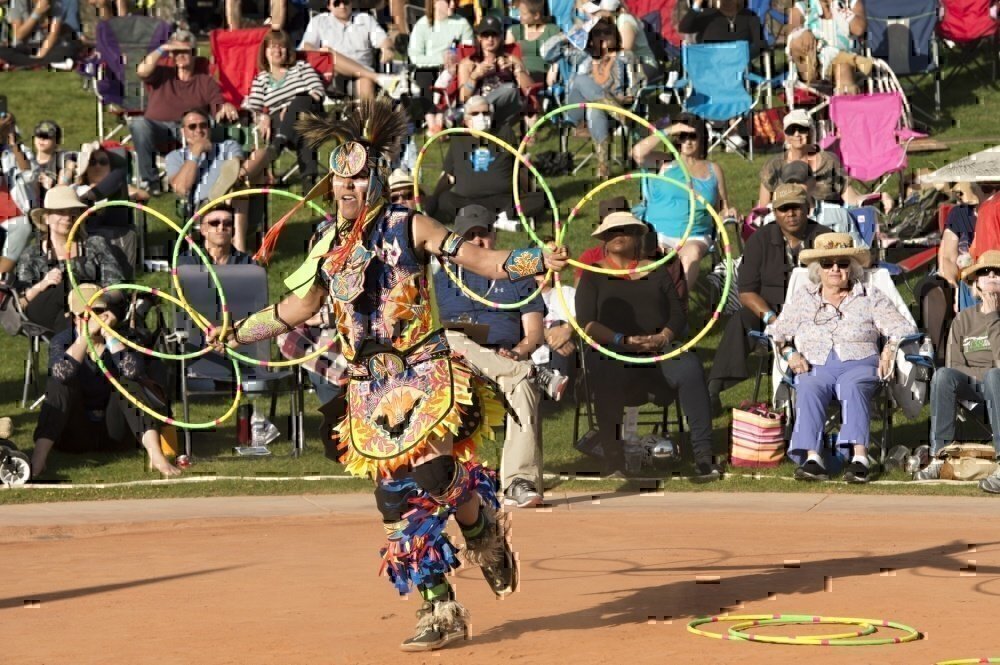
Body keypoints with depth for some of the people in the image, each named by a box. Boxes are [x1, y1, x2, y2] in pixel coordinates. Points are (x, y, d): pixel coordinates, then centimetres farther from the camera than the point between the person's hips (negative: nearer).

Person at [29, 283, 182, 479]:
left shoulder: (118, 340, -3)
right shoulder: (62, 341, -6)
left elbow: (134, 372, -26)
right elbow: (62, 373, -31)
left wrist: (109, 335, -25)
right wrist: (87, 334, -30)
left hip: (114, 432, 1)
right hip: (75, 434, -1)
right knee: (59, 384, -26)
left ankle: (156, 455, -39)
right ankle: (38, 459, -39)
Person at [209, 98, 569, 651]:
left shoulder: (407, 227, -4)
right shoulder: (329, 246, 10)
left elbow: (480, 260, -9)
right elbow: (296, 309, 24)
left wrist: (538, 262, -24)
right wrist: (234, 334, 26)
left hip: (424, 379, -5)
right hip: (371, 391, 5)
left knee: (433, 478, -21)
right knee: (399, 500, 3)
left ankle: (485, 532, 13)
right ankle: (440, 611, 12)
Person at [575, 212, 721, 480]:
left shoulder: (657, 271, 20)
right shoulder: (594, 276, 13)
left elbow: (678, 314, 11)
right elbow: (586, 322, 0)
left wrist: (663, 337, -12)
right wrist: (622, 340, -16)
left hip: (659, 349, 2)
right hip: (611, 353, -2)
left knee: (689, 368, -31)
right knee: (608, 377, -39)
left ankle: (703, 455, -33)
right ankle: (614, 463, -33)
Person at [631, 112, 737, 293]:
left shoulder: (713, 170, 19)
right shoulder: (665, 163, 11)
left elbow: (722, 208, 22)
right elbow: (638, 153, -9)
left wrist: (727, 213, -3)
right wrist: (668, 131, -6)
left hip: (695, 237, 1)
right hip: (658, 233, -1)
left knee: (691, 254, -35)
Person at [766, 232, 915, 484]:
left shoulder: (870, 297, 18)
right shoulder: (802, 298, 22)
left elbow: (903, 329, 11)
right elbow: (776, 332, 16)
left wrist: (890, 349, -10)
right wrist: (789, 352, -5)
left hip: (858, 363, -1)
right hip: (815, 366, 1)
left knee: (853, 387, -37)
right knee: (809, 389, -35)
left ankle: (860, 456, -49)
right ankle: (812, 458, -46)